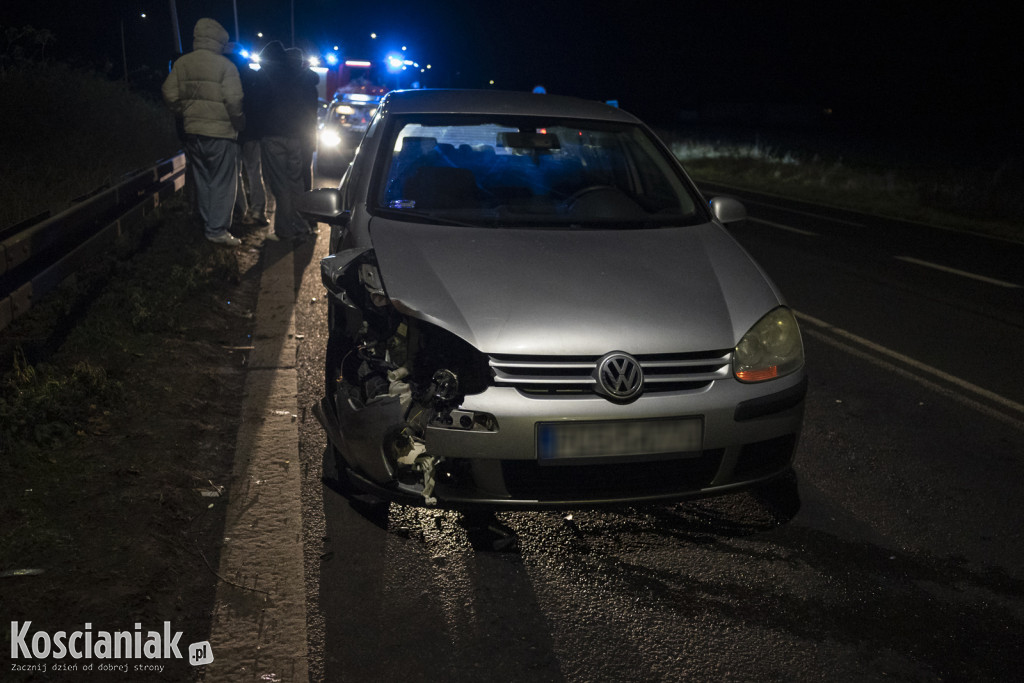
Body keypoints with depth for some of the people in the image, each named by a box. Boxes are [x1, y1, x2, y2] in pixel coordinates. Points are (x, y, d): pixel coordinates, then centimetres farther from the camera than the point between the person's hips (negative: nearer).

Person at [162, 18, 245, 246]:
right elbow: (234, 100, -18)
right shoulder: (225, 65, -12)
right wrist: (239, 123, -2)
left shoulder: (181, 63, 4)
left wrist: (186, 114, 17)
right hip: (221, 132, -5)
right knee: (221, 183, 2)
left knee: (202, 180, 16)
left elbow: (170, 95, 3)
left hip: (193, 132, 5)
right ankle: (218, 230, 2)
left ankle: (208, 225, 24)